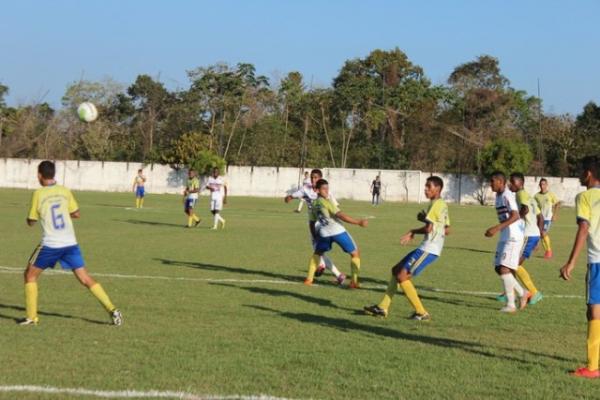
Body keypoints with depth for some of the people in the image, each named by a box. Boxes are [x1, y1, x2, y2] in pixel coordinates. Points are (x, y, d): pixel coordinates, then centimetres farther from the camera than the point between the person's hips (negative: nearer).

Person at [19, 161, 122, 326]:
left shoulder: (38, 194, -4)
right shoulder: (65, 191, 5)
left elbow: (31, 222, 3)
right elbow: (76, 214, 13)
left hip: (50, 244, -3)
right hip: (70, 243, 3)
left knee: (30, 275, 15)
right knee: (85, 279, 7)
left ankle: (31, 317, 10)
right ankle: (111, 309, -3)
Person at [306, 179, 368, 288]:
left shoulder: (314, 205, 15)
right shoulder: (326, 201, -5)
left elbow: (312, 223, 22)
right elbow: (340, 216, -14)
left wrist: (316, 236, 36)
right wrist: (359, 222, -14)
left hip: (324, 232, 6)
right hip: (337, 230, -6)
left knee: (317, 253, 30)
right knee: (355, 253, 6)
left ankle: (309, 279, 23)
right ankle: (354, 282, -1)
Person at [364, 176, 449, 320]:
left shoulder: (436, 204, -12)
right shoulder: (443, 205, 17)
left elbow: (428, 228, -20)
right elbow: (446, 230, 22)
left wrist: (412, 232, -2)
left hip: (428, 249, -10)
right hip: (427, 248, 10)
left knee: (402, 276, -11)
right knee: (396, 270, 13)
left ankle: (421, 313, -6)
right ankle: (383, 307, 16)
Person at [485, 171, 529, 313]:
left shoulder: (507, 196, -15)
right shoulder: (498, 196, 15)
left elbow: (515, 216, -25)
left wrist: (497, 228, -29)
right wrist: (494, 231, 20)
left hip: (513, 237, -10)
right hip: (504, 237, 10)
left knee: (504, 269, -12)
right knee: (499, 268, 9)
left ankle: (510, 304, -5)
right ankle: (522, 293, 21)